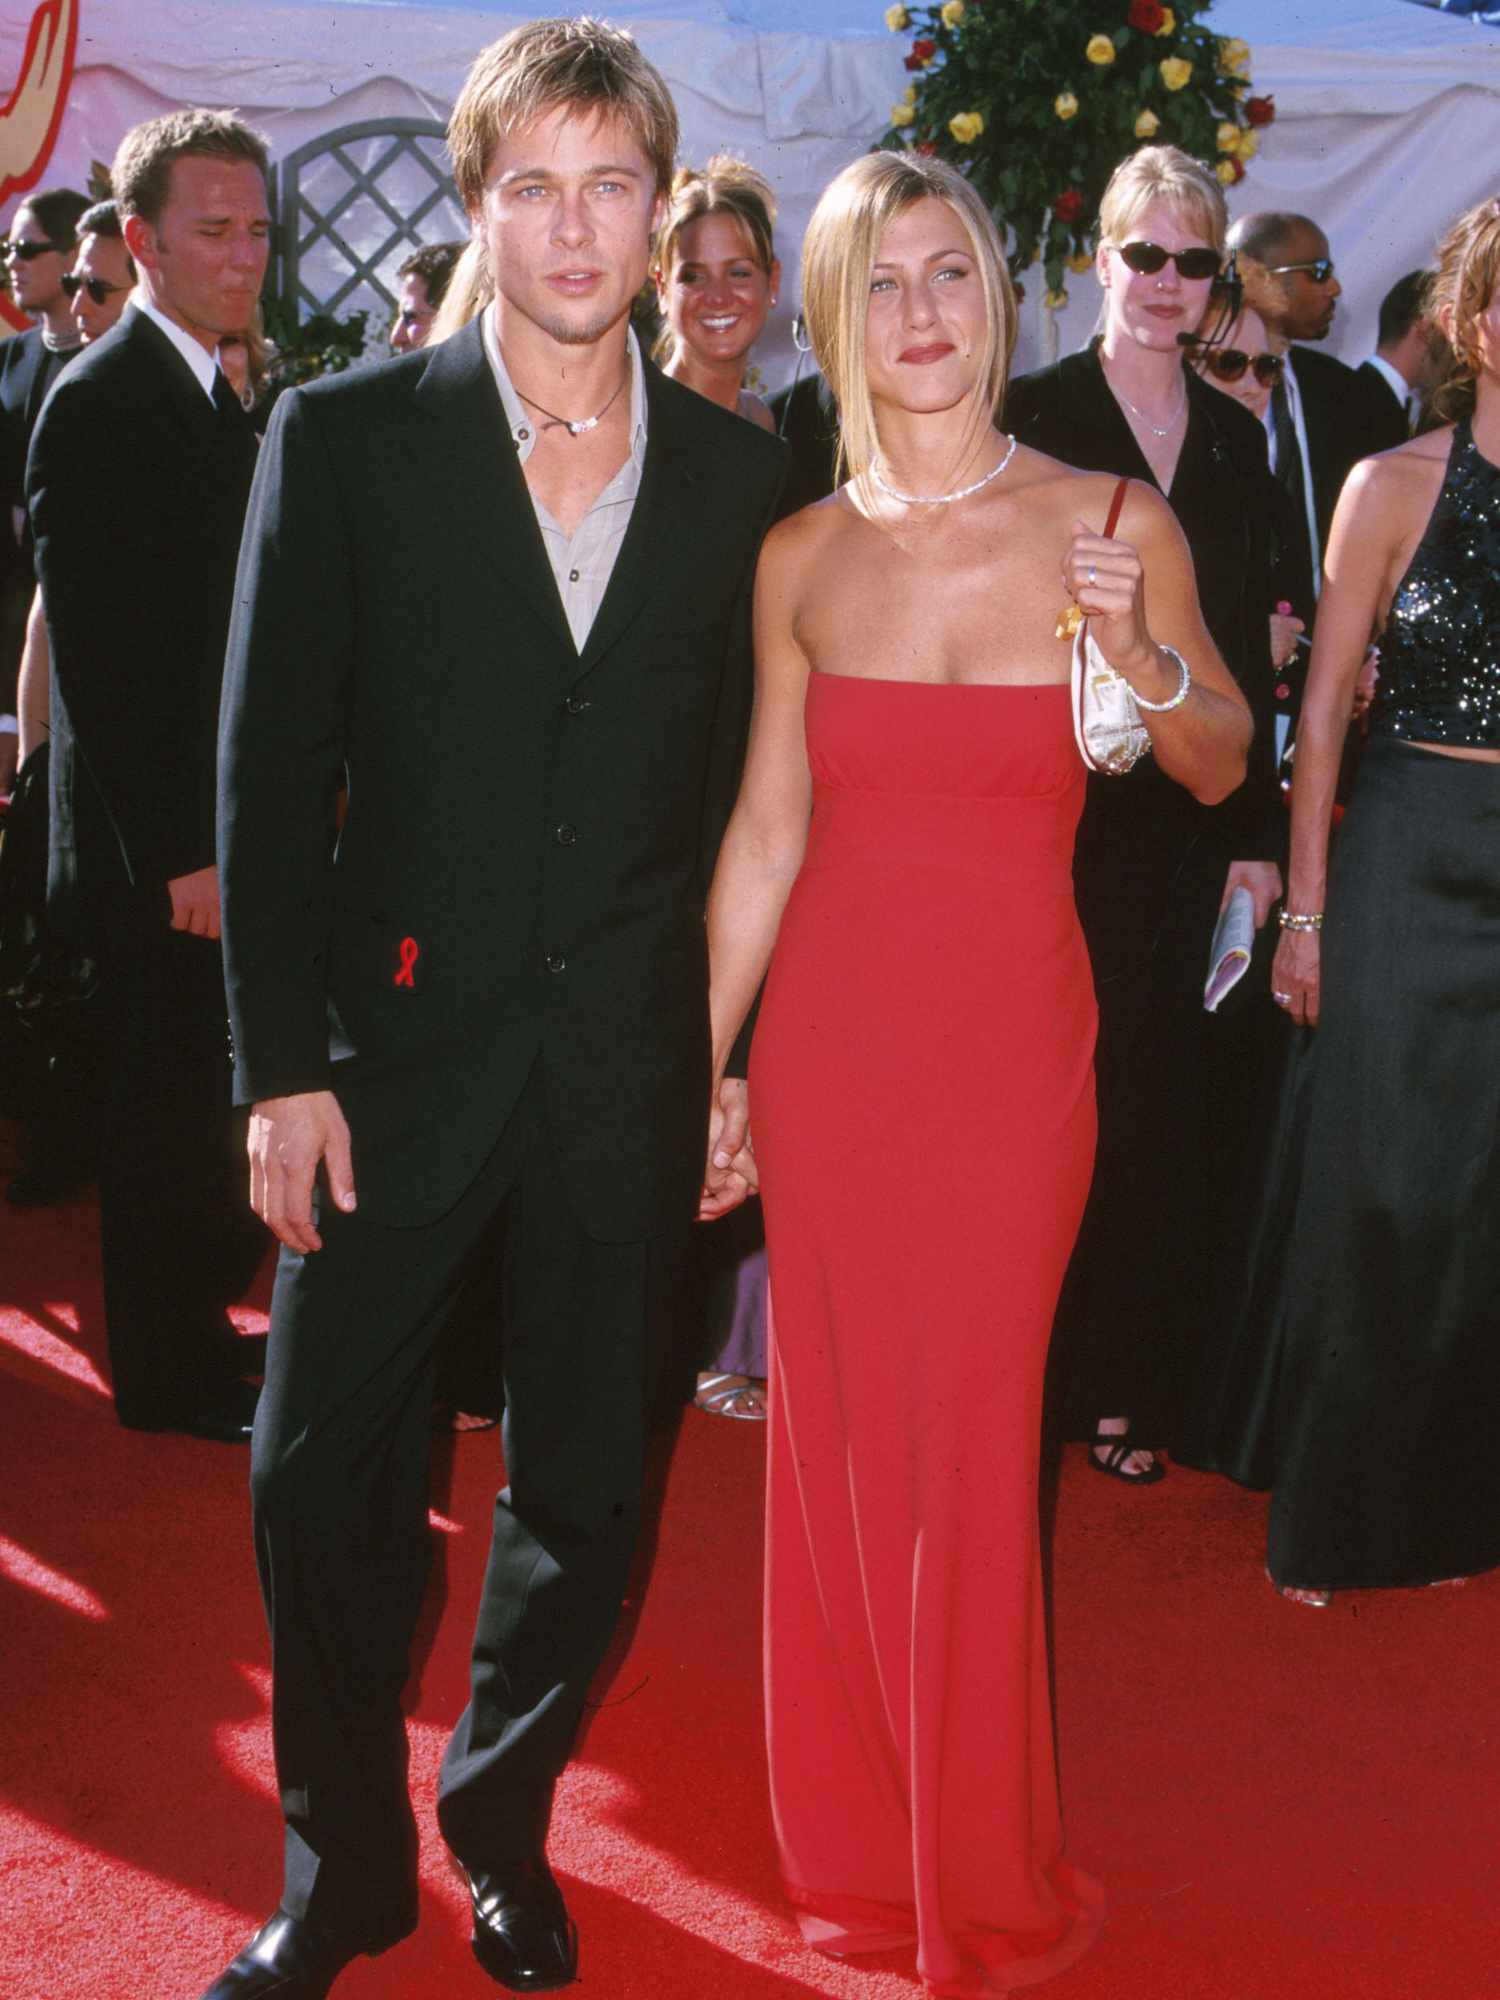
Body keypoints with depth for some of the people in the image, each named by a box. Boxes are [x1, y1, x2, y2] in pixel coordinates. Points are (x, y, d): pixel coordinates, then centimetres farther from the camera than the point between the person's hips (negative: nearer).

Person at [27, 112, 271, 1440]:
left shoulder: (220, 401, 13)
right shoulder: (98, 405, -16)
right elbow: (100, 662, -20)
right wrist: (179, 855, -22)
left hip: (220, 830, 8)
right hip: (157, 845, -8)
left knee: (202, 1096, 17)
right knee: (168, 1102, 3)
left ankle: (201, 1330, 32)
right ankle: (171, 1377, 17)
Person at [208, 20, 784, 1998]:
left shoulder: (739, 472, 4)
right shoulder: (343, 438, -2)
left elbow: (742, 786, 6)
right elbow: (272, 770, -4)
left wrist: (734, 1057, 2)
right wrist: (282, 1060, -8)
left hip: (628, 1067, 2)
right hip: (400, 1038, -1)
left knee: (586, 1491, 13)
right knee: (321, 1476, 5)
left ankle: (502, 1824, 36)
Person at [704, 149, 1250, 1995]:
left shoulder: (1115, 525, -4)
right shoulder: (801, 557, 2)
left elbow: (1218, 767, 6)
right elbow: (766, 828, 6)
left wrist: (1141, 656, -15)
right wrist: (698, 1071, 7)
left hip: (1011, 1034, -2)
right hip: (827, 1031, 2)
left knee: (970, 1450, 4)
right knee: (834, 1437, 9)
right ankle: (855, 1851, 30)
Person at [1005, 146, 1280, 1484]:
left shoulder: (1237, 436, 13)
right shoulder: (1035, 415, -2)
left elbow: (1247, 656, 12)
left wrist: (1257, 834, 8)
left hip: (1190, 820, 4)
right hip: (1059, 810, -4)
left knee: (1164, 1100, 6)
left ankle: (1131, 1384, 18)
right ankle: (1036, 1375, 16)